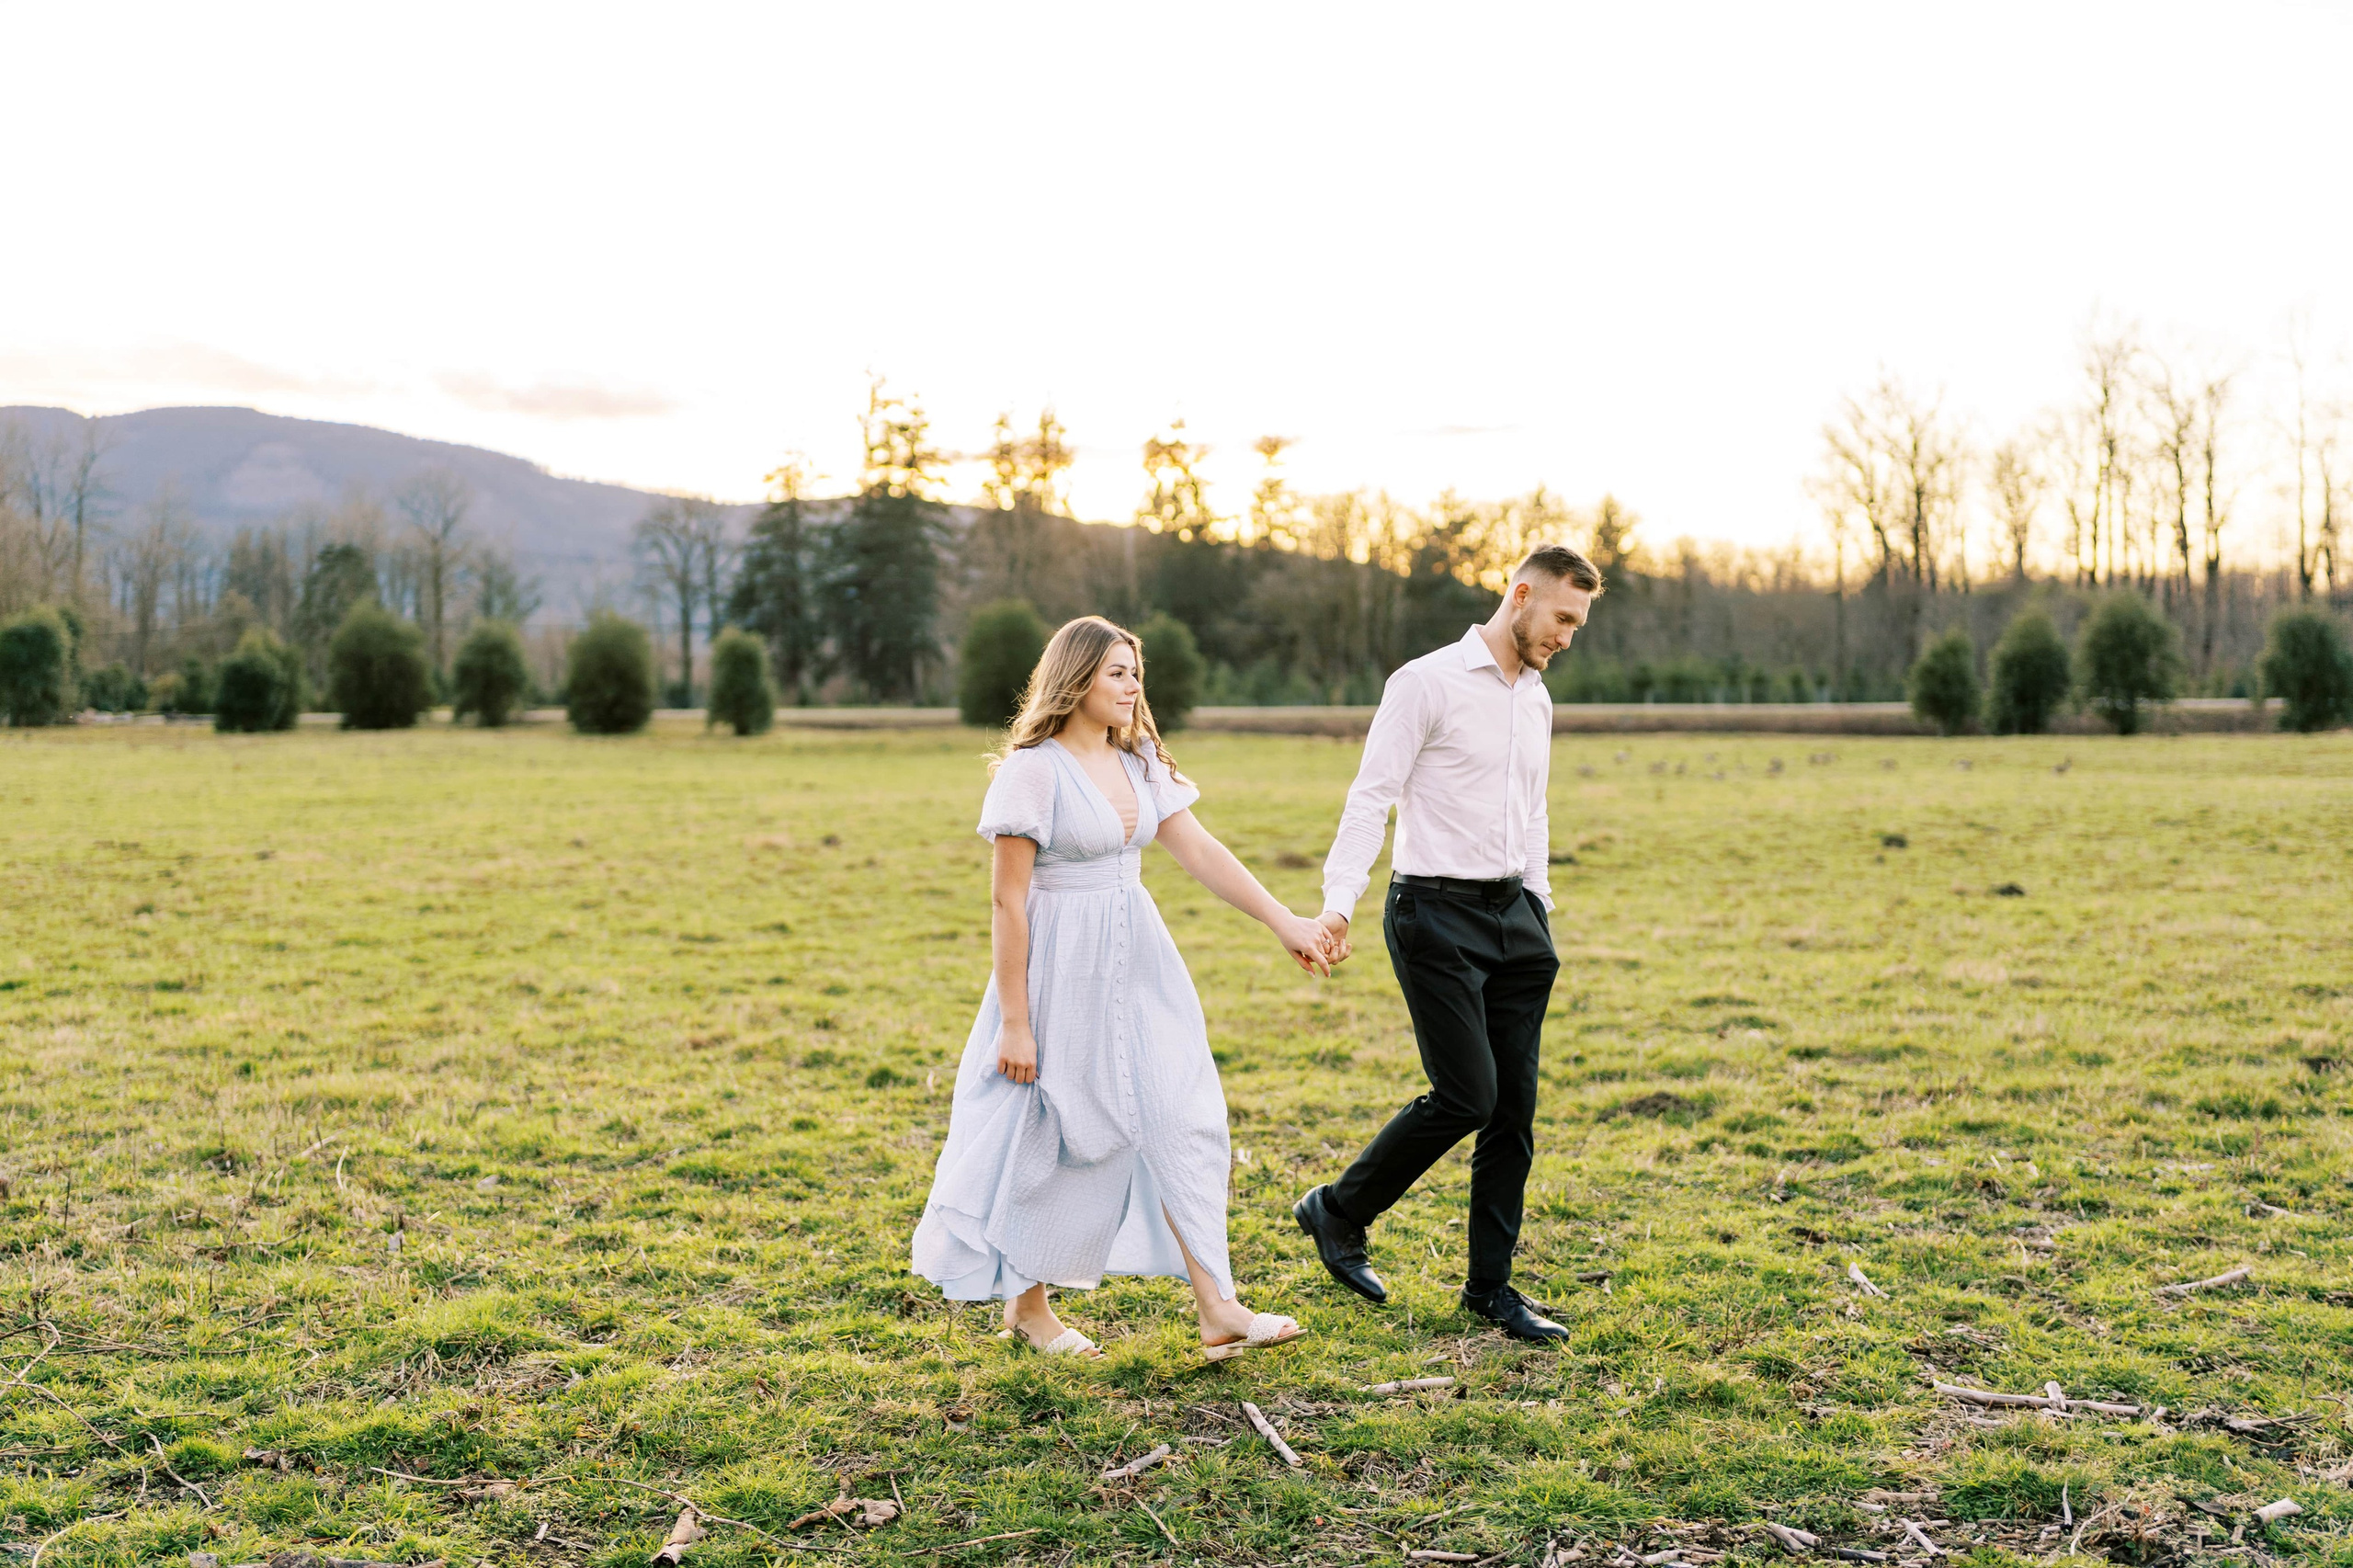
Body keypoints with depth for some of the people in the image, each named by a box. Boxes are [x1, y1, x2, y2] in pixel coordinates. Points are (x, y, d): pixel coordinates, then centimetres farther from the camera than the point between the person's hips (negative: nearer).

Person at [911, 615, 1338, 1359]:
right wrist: (1015, 1020, -14)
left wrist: (1283, 922, -1)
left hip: (1138, 965, 7)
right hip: (1063, 969, -7)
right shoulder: (1034, 769, -13)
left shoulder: (1140, 763, 8)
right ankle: (1026, 1305, 25)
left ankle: (1216, 1308, 5)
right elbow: (1007, 899, -14)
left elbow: (1200, 852, 6)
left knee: (1179, 1122, 2)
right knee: (1053, 1137, 6)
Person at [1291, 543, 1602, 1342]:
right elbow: (1371, 797, -14)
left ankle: (1490, 1285, 16)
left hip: (1511, 914, 7)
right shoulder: (1428, 682, -9)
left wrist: (1540, 911, 18)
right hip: (1436, 915, -7)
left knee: (1514, 1105, 5)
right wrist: (1338, 902, -24)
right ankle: (1338, 1210, 11)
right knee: (1465, 1095, -11)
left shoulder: (1536, 699, 15)